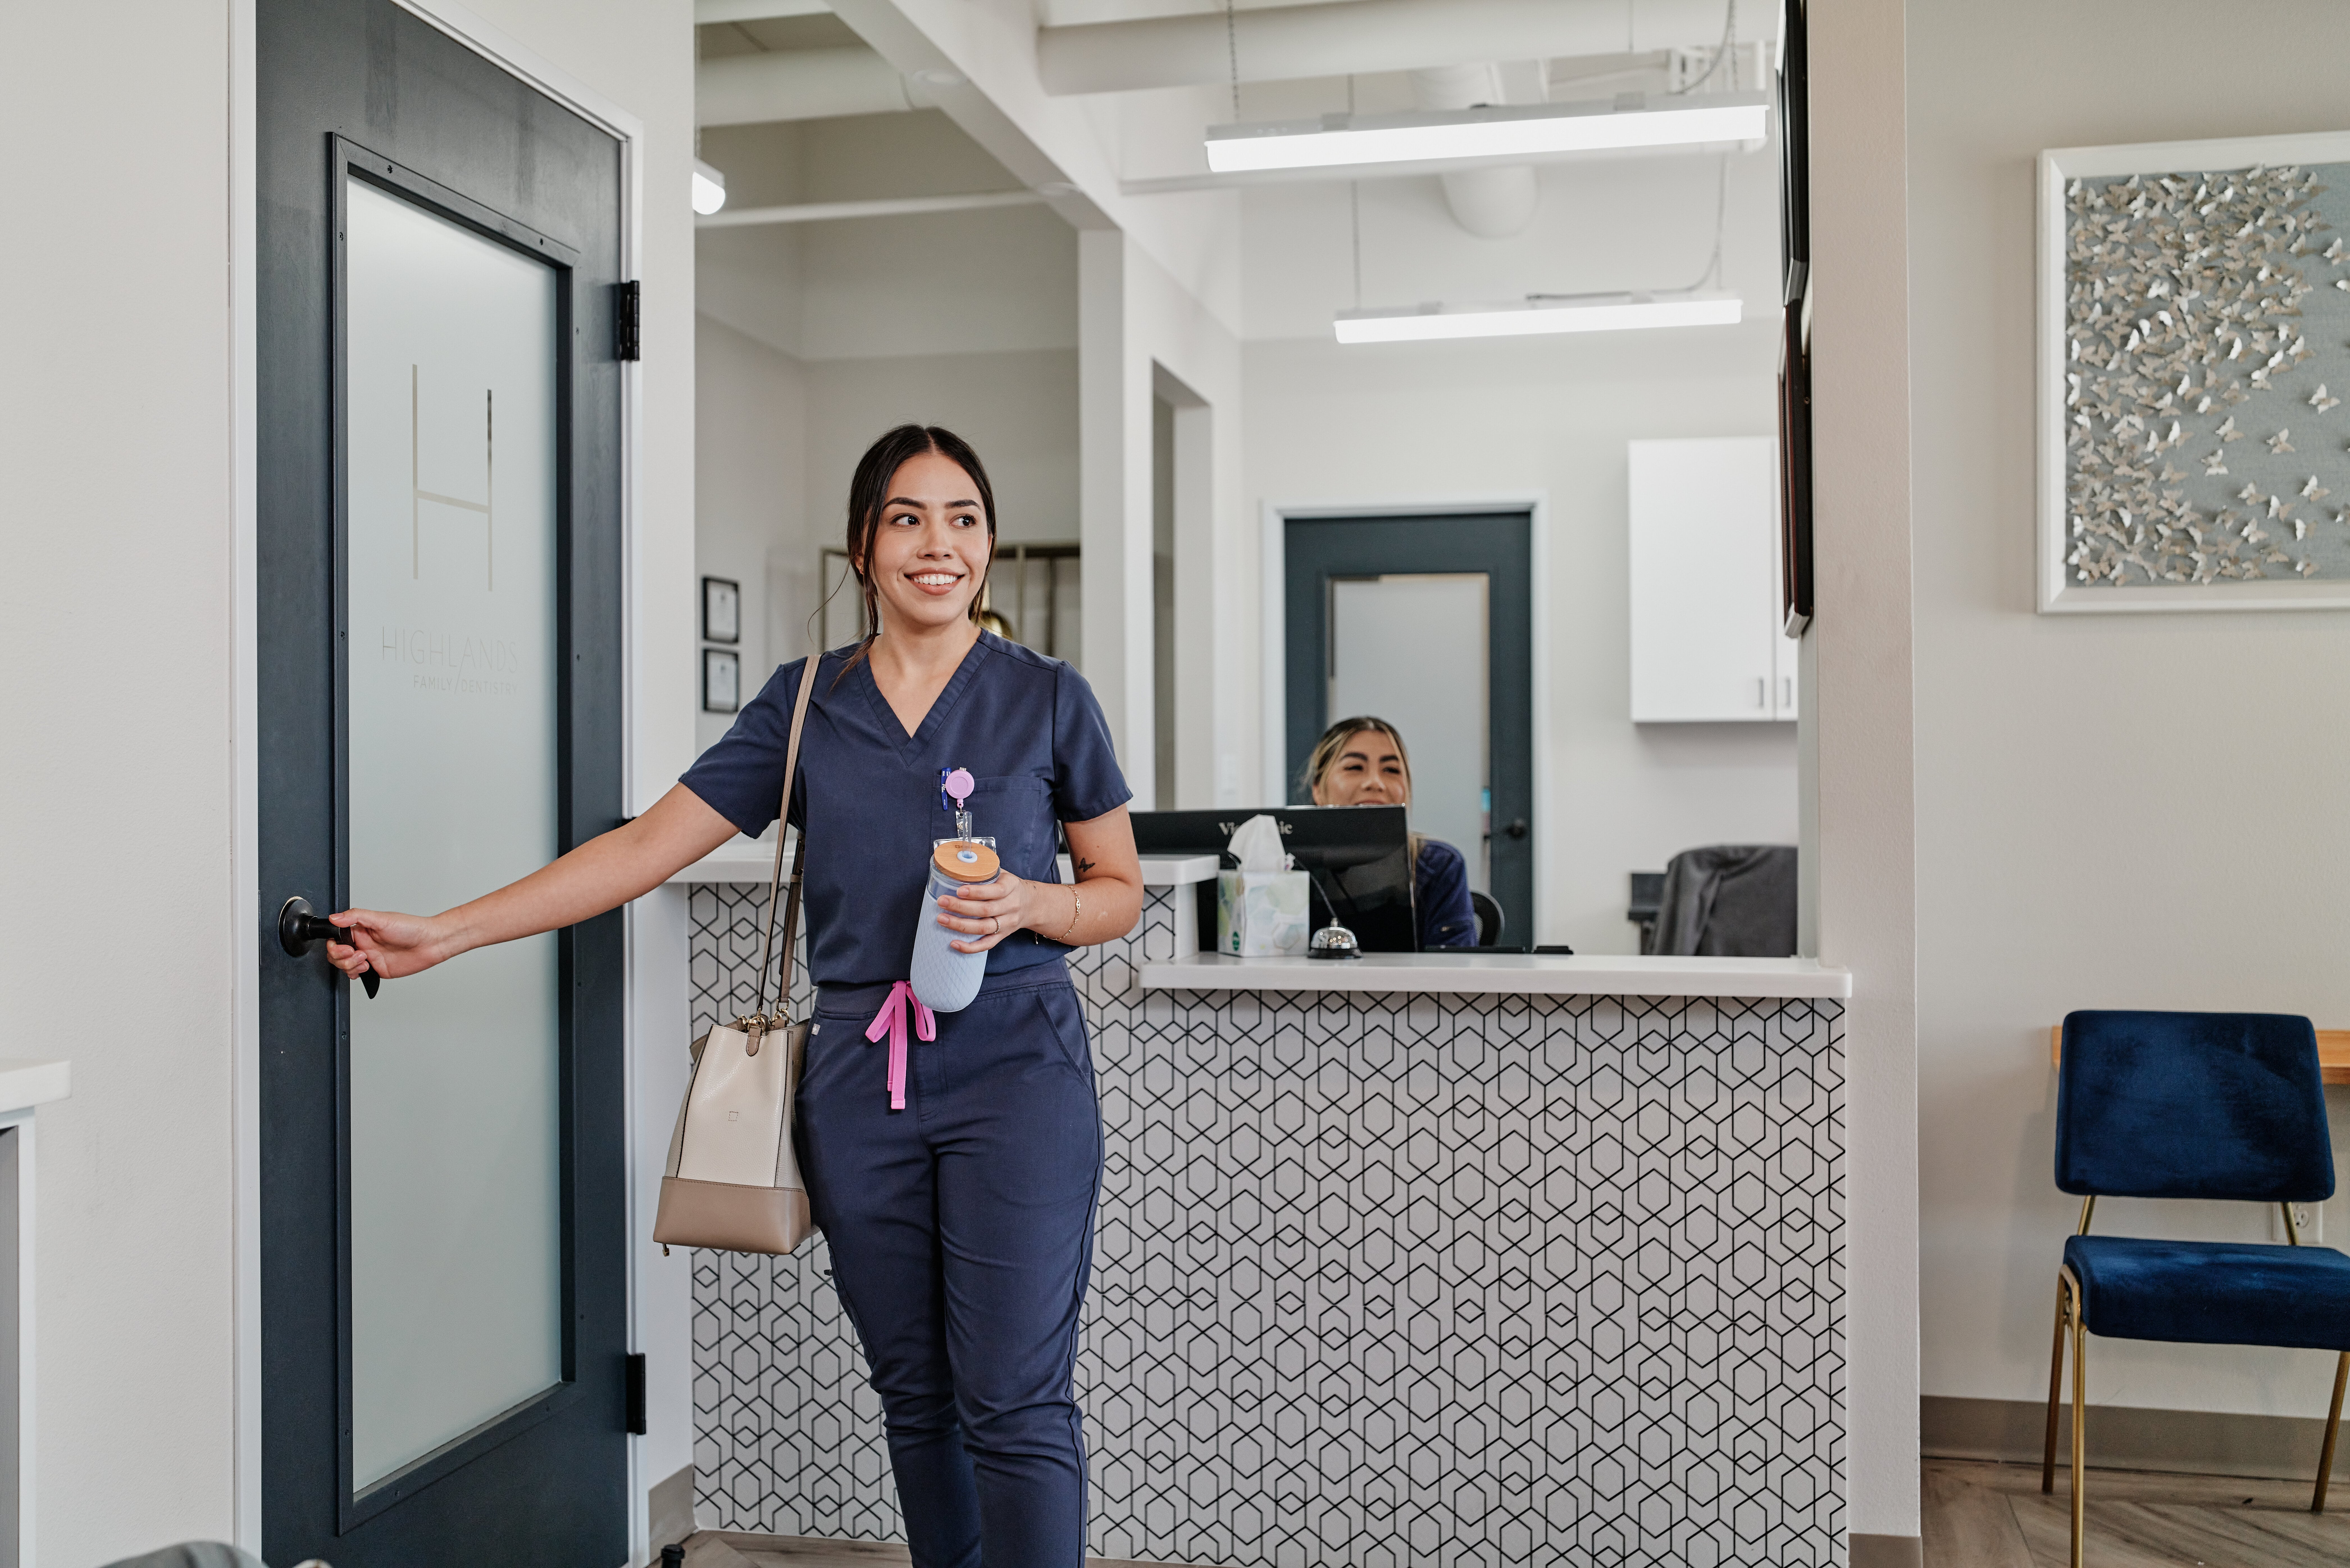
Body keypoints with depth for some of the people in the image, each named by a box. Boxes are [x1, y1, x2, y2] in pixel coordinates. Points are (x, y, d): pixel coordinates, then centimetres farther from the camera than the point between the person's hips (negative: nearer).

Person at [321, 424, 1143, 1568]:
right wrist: (440, 936, 0)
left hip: (1014, 1066, -2)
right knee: (915, 1395, 12)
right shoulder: (805, 702, 8)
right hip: (858, 1077, 3)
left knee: (1016, 1404, -6)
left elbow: (1120, 892, 9)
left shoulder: (1047, 697, 3)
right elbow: (647, 846, 4)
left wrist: (1025, 904, -13)